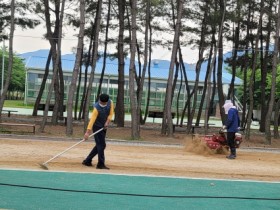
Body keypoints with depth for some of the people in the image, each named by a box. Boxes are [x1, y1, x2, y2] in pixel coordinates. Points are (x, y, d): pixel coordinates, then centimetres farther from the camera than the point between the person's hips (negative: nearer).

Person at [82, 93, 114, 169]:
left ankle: (87, 161, 21)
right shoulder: (97, 108, -25)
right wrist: (88, 132, -34)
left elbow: (111, 113, -1)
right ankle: (101, 164, -4)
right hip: (97, 127, -7)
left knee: (99, 145, 11)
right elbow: (92, 119, -30)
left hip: (104, 127, 7)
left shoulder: (110, 102, -8)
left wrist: (107, 122, -17)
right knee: (101, 145, -10)